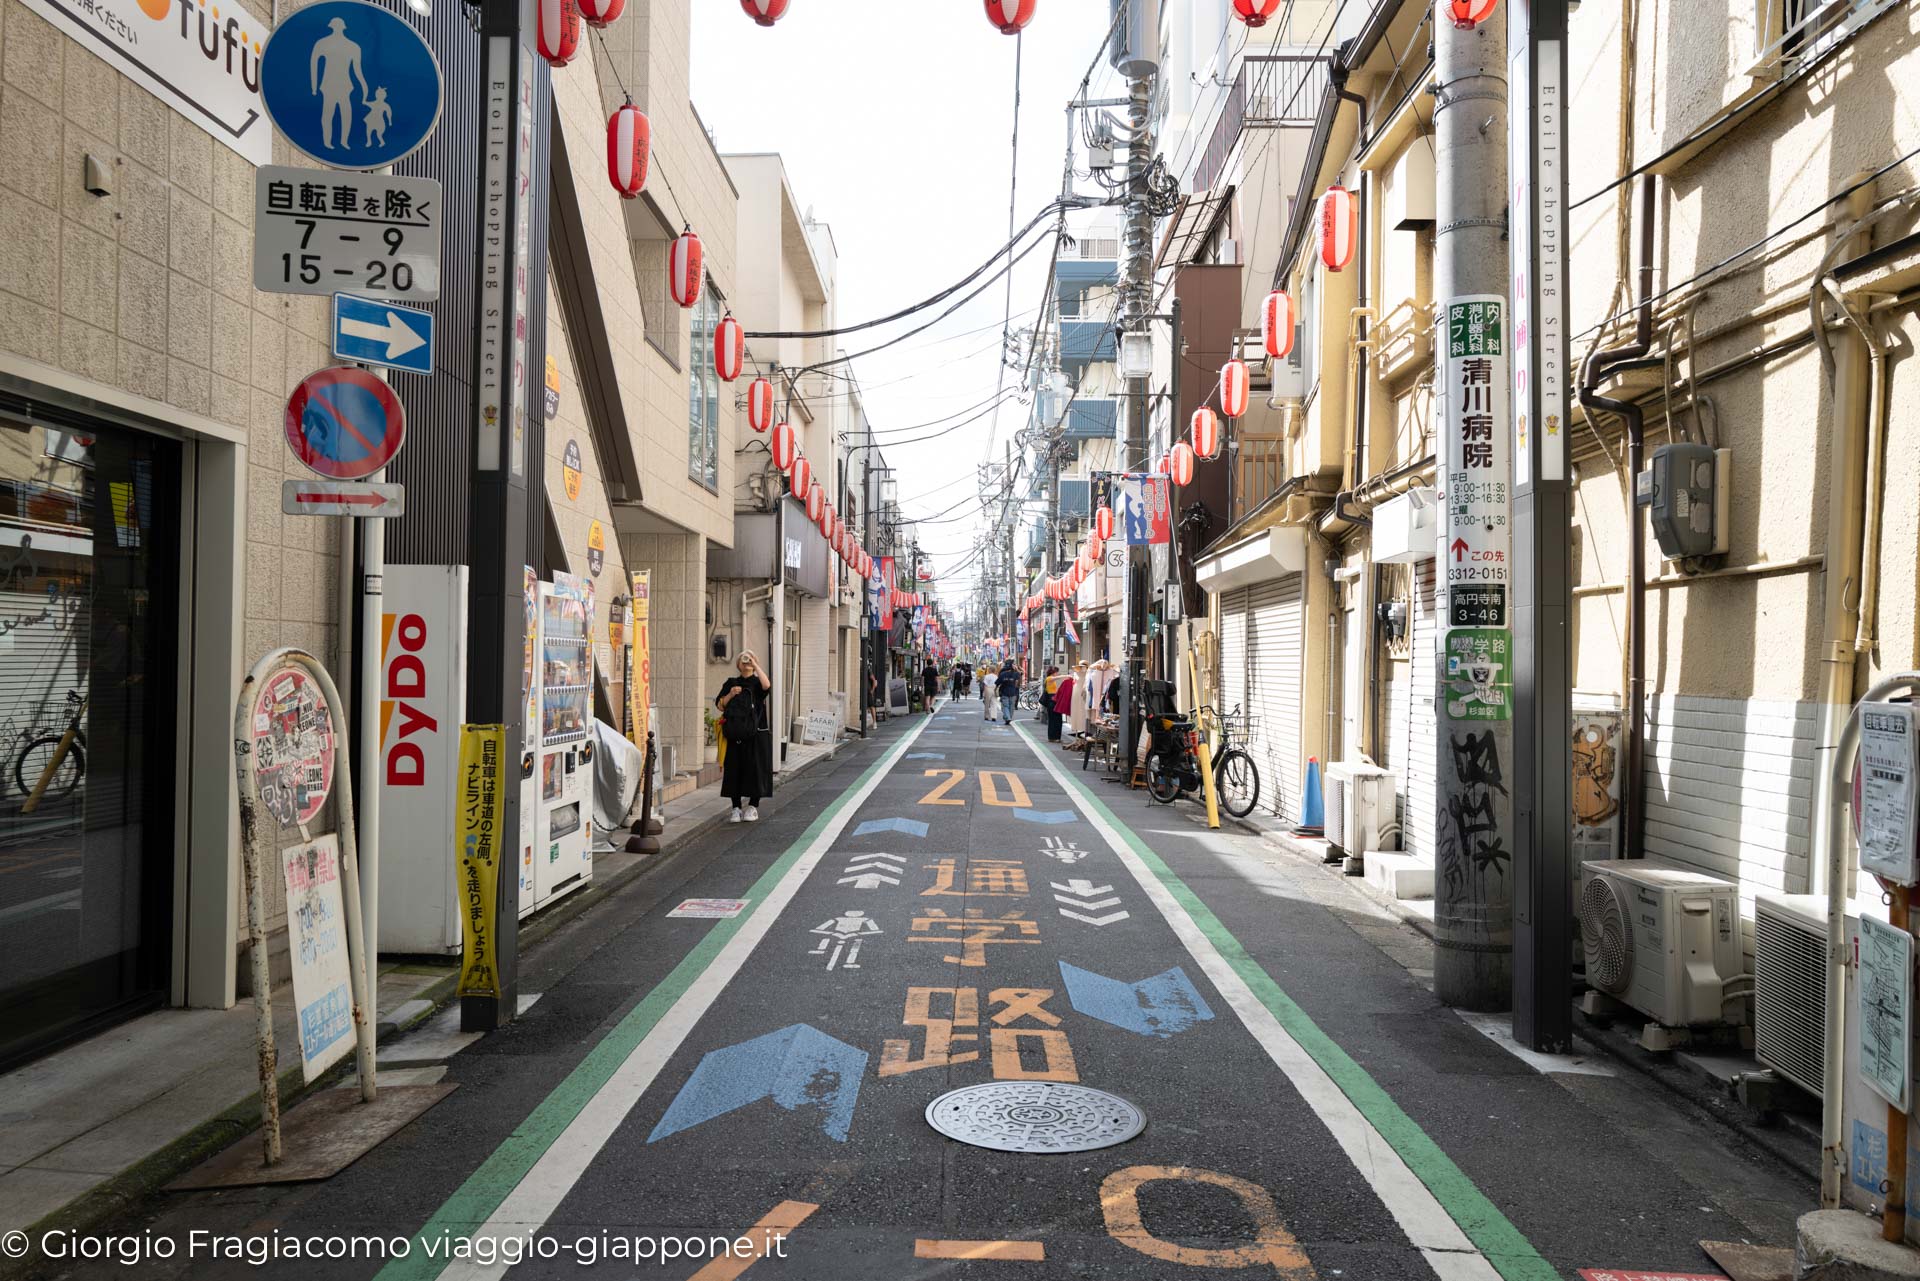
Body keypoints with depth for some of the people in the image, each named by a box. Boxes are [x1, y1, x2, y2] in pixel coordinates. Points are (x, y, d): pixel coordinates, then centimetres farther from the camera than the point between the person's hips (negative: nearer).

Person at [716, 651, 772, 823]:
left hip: (756, 734, -2)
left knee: (755, 768, -1)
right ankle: (736, 807, 7)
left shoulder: (757, 682, 6)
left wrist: (756, 665, -15)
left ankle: (753, 807, 8)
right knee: (734, 769, 1)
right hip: (735, 735, 2)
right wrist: (730, 694, -7)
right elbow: (719, 705, 9)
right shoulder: (731, 683, 14)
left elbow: (767, 685, -19)